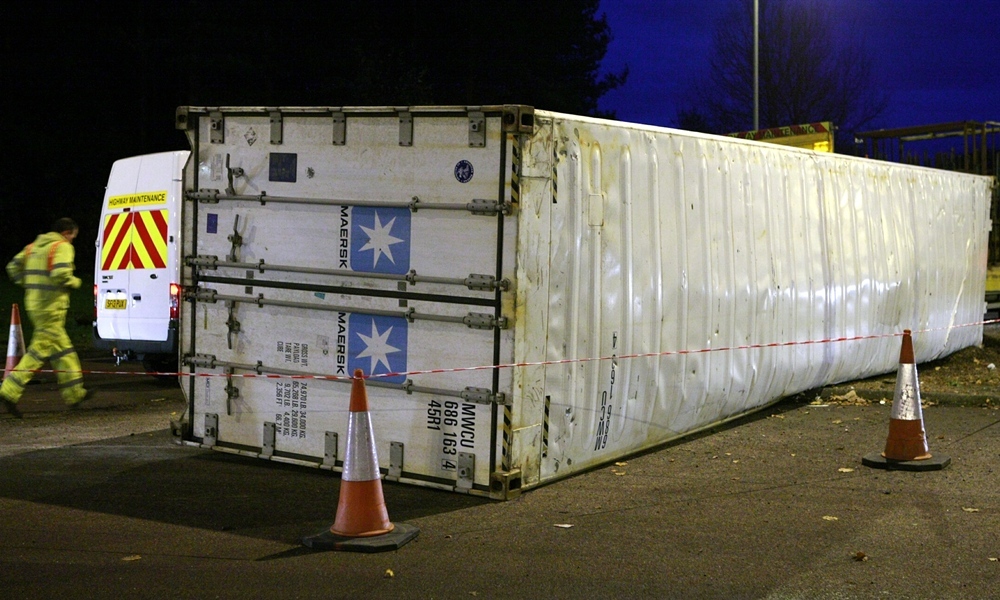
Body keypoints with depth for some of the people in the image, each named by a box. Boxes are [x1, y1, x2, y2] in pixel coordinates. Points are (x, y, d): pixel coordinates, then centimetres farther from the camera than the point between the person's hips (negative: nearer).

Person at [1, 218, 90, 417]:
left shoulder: (34, 246, 16)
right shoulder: (63, 247, -9)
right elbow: (61, 274, -24)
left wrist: (30, 284, 16)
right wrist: (75, 282, -5)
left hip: (34, 302, 9)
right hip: (51, 305, -9)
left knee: (62, 348, 16)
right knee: (40, 349, -6)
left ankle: (74, 393, 23)